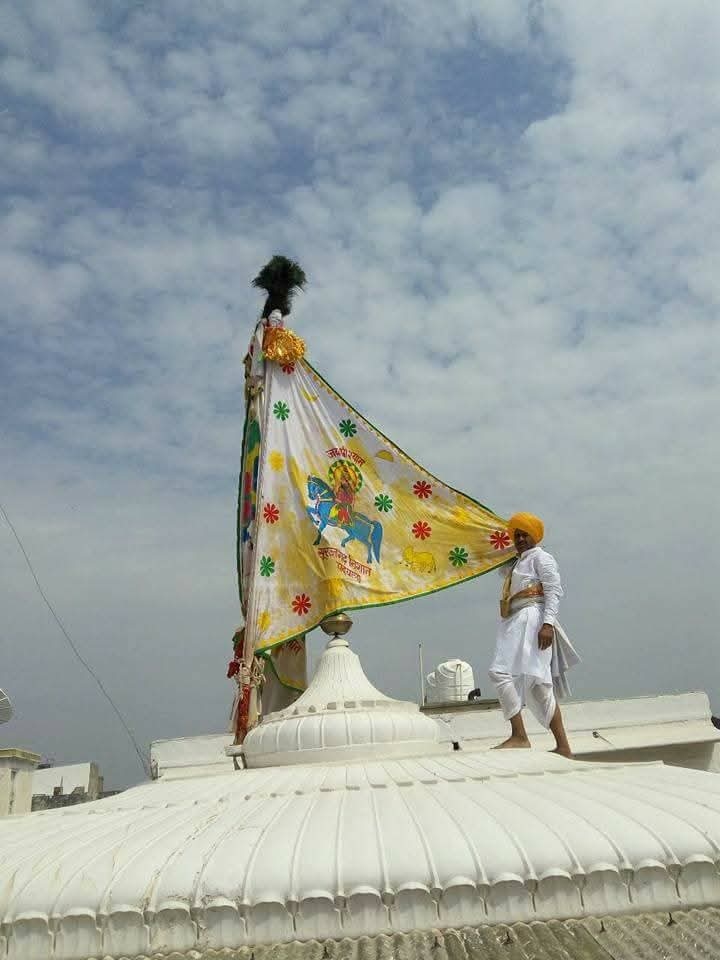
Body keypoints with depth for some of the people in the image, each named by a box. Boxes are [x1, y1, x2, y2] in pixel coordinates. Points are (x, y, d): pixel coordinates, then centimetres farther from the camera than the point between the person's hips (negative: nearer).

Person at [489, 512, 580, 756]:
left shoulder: (540, 557, 0)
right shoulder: (516, 563, 28)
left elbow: (554, 591, -11)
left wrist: (548, 624, -20)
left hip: (531, 621, -9)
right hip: (516, 624, 9)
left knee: (501, 671, -20)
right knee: (538, 685, 5)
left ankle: (519, 736, -22)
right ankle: (563, 746, 6)